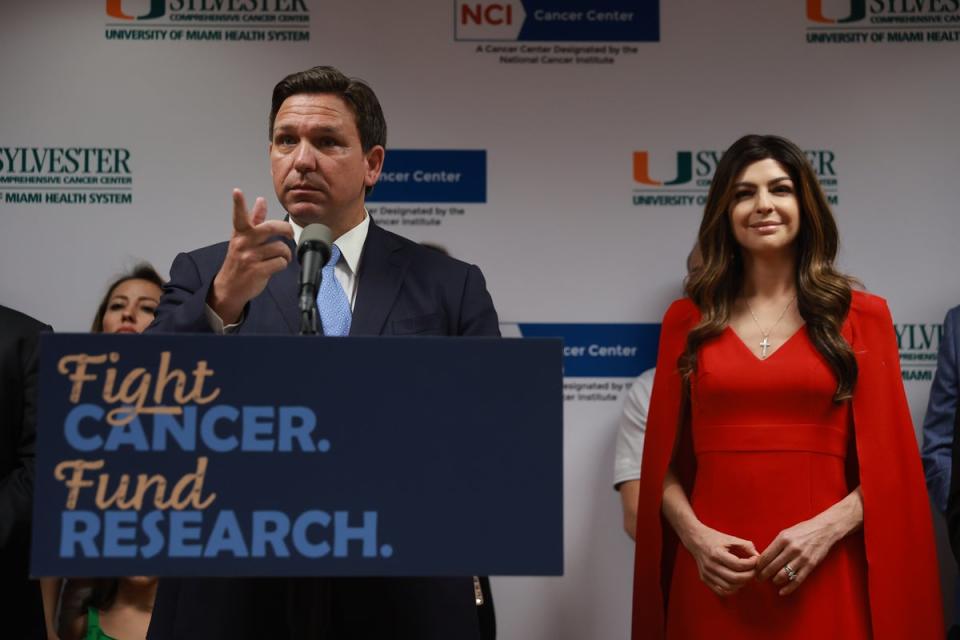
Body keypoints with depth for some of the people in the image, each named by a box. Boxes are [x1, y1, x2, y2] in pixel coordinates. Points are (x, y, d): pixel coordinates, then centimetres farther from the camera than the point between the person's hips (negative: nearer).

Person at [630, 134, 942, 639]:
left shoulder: (859, 316, 3)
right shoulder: (688, 319, 7)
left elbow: (886, 464, 2)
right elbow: (666, 461, 8)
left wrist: (826, 528, -12)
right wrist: (694, 535, -8)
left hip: (822, 577, -1)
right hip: (714, 579, 1)